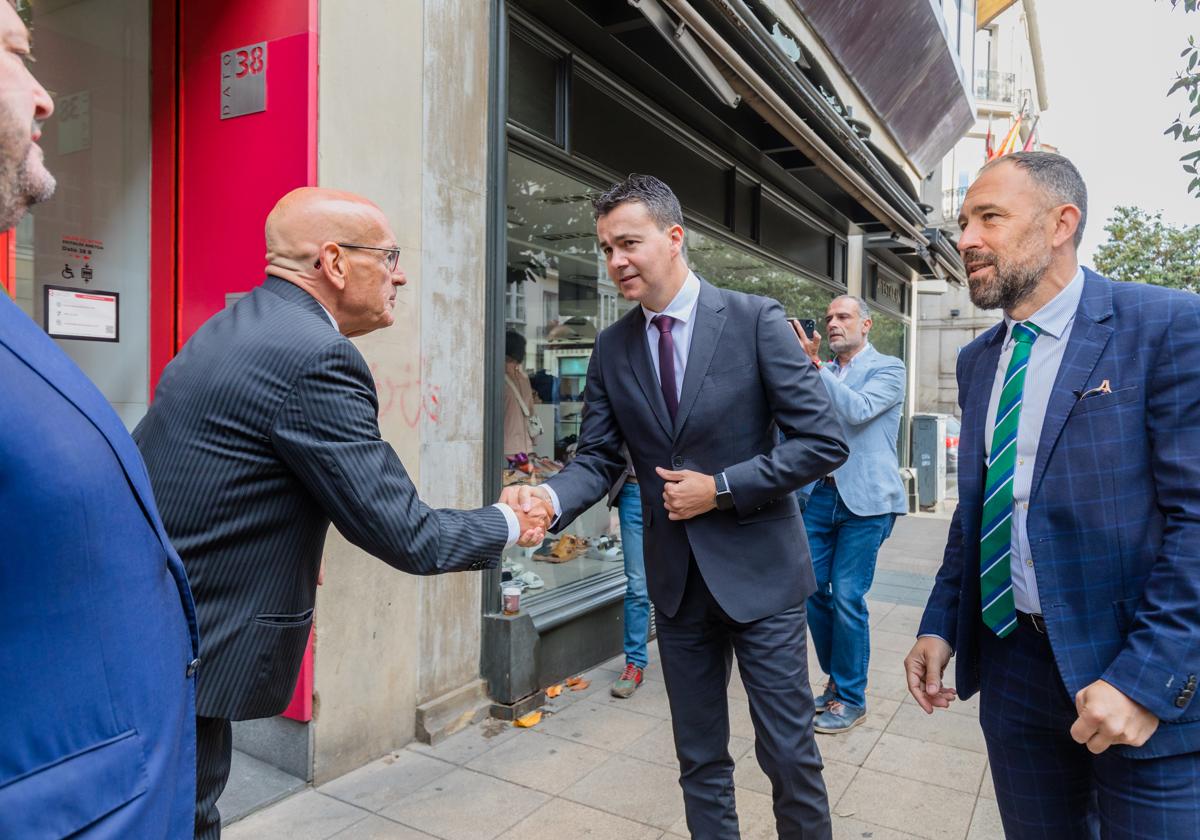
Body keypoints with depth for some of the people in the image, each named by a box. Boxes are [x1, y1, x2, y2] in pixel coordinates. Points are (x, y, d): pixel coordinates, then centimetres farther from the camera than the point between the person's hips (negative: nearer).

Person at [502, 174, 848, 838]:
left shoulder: (755, 320, -10)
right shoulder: (612, 348, 1)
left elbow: (822, 444, -11)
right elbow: (597, 458, 0)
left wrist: (721, 488, -17)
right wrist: (551, 498, -21)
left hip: (757, 569, -3)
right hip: (677, 577, 4)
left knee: (789, 753, 8)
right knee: (699, 758, 17)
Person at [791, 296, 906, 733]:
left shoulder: (887, 368, -1)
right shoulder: (821, 373, 13)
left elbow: (858, 410, -19)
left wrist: (814, 364, -21)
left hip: (864, 499, -5)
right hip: (820, 494, 5)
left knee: (846, 596, -3)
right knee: (813, 590, 7)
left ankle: (851, 698, 14)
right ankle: (835, 679, 27)